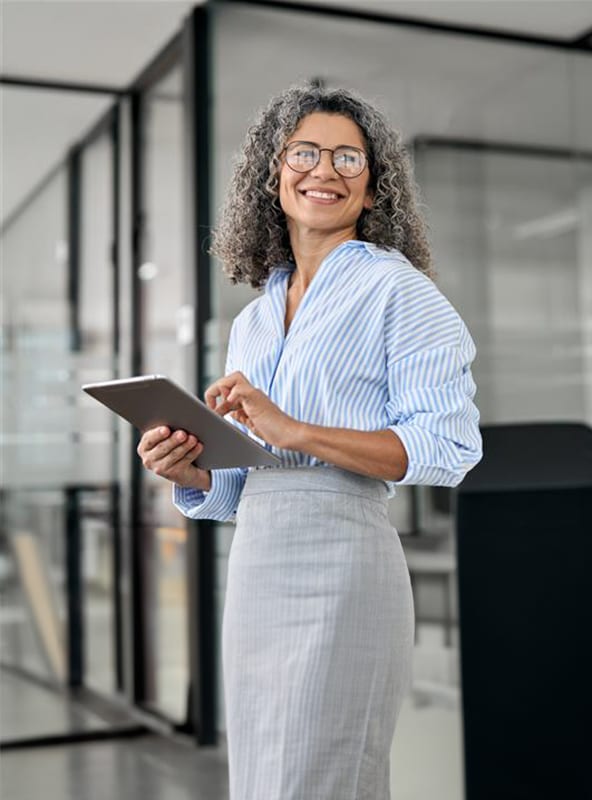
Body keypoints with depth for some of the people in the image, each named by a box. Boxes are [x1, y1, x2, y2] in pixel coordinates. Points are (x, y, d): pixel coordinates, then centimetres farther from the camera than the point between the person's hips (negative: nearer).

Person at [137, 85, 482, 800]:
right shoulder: (253, 320, 17)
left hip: (340, 566, -7)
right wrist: (187, 471, -1)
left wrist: (293, 431, -18)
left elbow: (449, 446, -12)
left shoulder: (394, 286, -2)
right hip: (253, 571, 7)